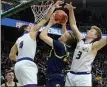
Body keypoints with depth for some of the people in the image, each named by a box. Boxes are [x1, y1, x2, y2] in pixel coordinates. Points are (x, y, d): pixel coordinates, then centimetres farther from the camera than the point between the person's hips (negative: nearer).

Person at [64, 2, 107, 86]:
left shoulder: (94, 45, -4)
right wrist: (71, 10, 10)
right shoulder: (81, 39, 13)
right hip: (71, 75, 6)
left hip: (83, 76, -6)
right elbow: (73, 25, 17)